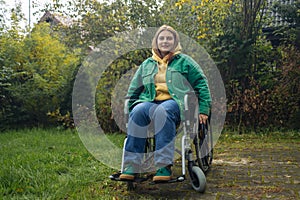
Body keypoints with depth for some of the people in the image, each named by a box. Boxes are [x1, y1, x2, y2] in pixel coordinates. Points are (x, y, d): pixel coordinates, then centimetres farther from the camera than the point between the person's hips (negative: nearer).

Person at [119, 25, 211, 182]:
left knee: (162, 111, -39)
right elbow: (134, 90, 25)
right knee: (137, 111, -33)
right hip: (150, 102, 3)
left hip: (175, 102, -3)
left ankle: (164, 166, -42)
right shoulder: (147, 64, 24)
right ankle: (131, 166, -35)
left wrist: (203, 110, 0)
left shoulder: (184, 61, 15)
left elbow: (201, 83, 10)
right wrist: (129, 109, 11)